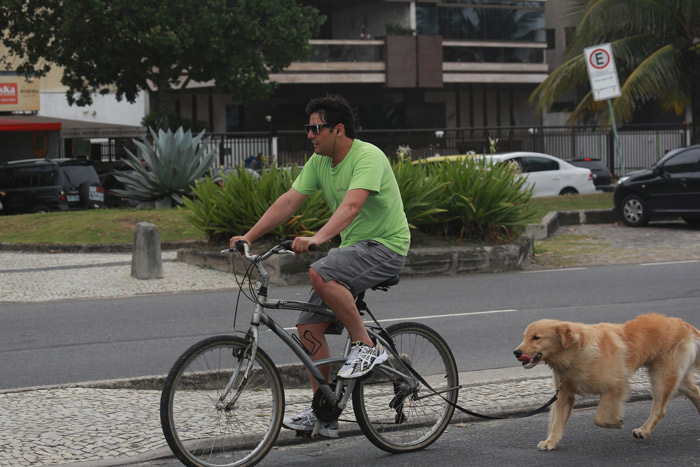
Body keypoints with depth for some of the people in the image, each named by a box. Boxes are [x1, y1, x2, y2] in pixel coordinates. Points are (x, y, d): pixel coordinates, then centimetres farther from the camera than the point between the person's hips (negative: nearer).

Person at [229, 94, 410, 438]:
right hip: (353, 247, 9)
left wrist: (317, 238, -50)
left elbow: (351, 205, -35)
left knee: (321, 275, -34)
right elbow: (288, 201, 3)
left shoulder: (368, 157, -20)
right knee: (309, 327, 0)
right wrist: (249, 237, -6)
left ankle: (367, 346, -18)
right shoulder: (319, 162, 5)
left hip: (386, 246, -9)